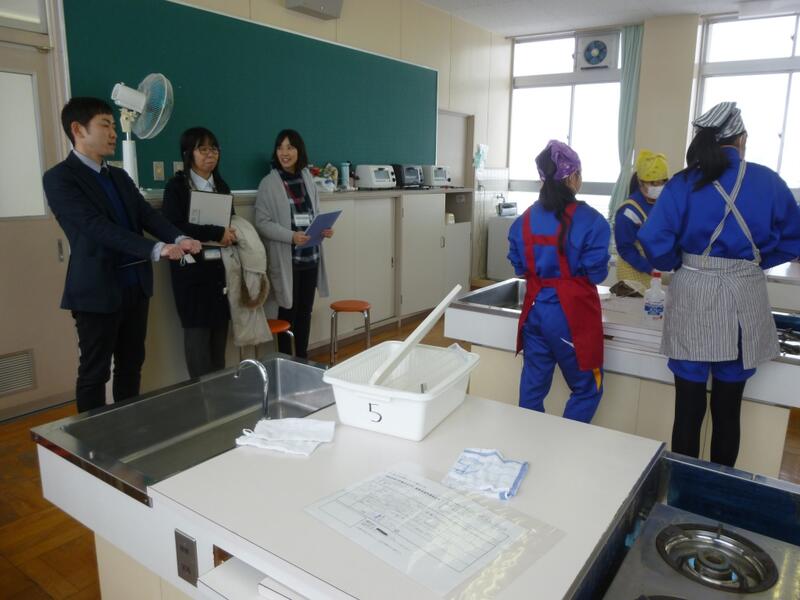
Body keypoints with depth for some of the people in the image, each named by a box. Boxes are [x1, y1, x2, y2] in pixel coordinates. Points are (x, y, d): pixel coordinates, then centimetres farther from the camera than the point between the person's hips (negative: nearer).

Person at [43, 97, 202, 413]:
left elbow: (147, 215, 3)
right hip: (98, 291, -7)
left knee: (131, 366, 15)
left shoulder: (119, 176, 14)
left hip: (135, 285, 7)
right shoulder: (60, 178, -10)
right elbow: (97, 227, -22)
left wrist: (179, 239, -18)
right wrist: (156, 249, -32)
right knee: (94, 373, 6)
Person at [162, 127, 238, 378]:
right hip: (192, 269, -5)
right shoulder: (176, 186, -3)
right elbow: (173, 226, -15)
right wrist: (216, 233, -18)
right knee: (197, 332, 0)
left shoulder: (221, 185, 15)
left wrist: (232, 234, -2)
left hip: (221, 267, 5)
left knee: (220, 330, 7)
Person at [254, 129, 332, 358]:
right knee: (288, 311, 4)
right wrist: (291, 236, -24)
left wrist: (324, 228, -5)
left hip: (310, 256, 5)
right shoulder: (268, 183, -6)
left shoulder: (307, 179, 9)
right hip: (286, 259, -5)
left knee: (305, 311, 13)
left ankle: (303, 359, 26)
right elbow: (262, 222, -11)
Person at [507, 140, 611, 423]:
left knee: (532, 387, 15)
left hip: (536, 309, 5)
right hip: (572, 315, -5)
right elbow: (597, 273, -10)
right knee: (586, 389, 12)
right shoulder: (590, 220, -13)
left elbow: (518, 266, 7)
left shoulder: (526, 219, 1)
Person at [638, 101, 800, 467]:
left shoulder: (683, 184, -3)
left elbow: (654, 242, -11)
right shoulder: (767, 181, 1)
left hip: (692, 299, -1)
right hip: (743, 300, 1)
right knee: (728, 409, 13)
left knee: (688, 407, 8)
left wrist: (678, 265, 6)